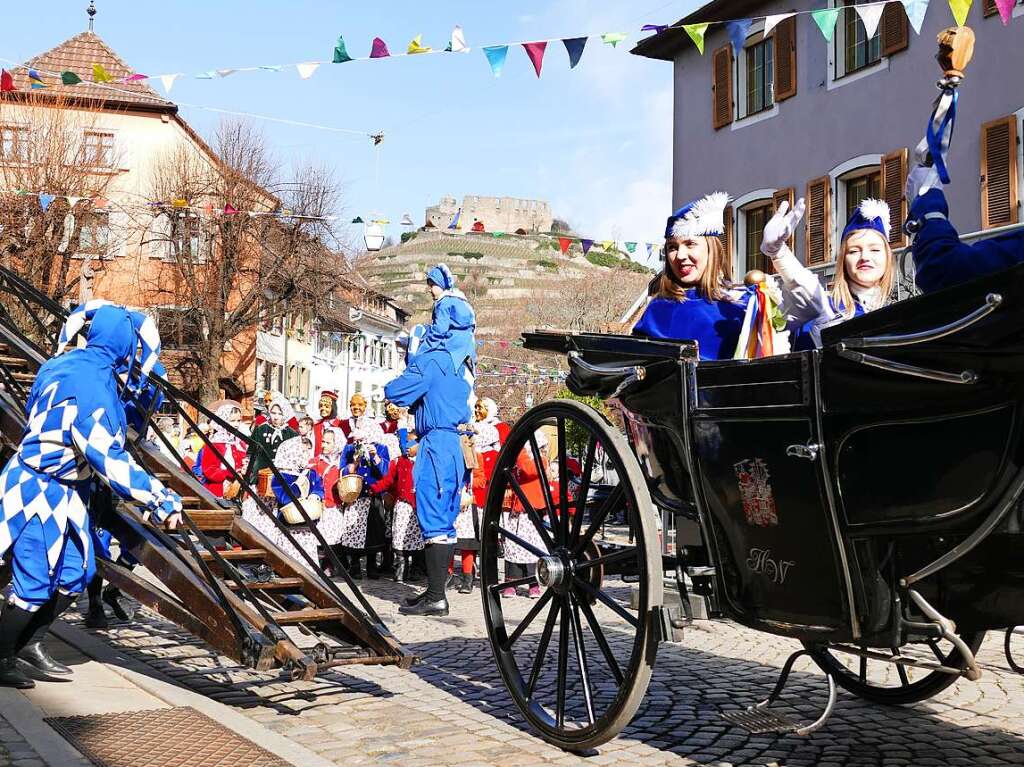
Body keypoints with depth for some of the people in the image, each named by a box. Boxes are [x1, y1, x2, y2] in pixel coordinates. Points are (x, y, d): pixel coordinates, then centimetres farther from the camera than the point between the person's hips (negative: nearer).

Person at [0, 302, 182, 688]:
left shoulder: (66, 366, 3)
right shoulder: (92, 386, -26)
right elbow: (109, 460, -29)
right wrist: (160, 499, -27)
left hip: (65, 490, 10)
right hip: (39, 492, -10)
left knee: (75, 572, 13)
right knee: (36, 581, -2)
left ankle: (31, 641, 27)